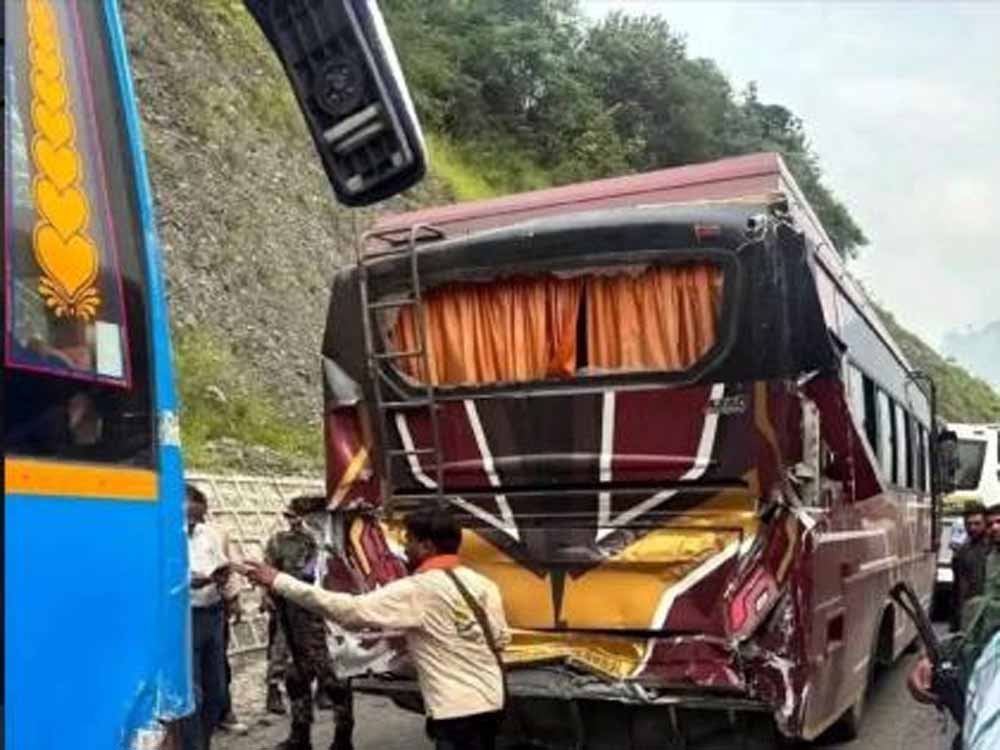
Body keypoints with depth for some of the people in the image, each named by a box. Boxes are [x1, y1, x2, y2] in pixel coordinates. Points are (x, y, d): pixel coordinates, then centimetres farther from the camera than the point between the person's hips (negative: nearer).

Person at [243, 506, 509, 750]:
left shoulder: (418, 590, -15)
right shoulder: (483, 584, 5)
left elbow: (349, 610, -19)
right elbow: (501, 639, 11)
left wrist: (278, 581, -16)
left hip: (458, 712, -8)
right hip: (490, 703, 8)